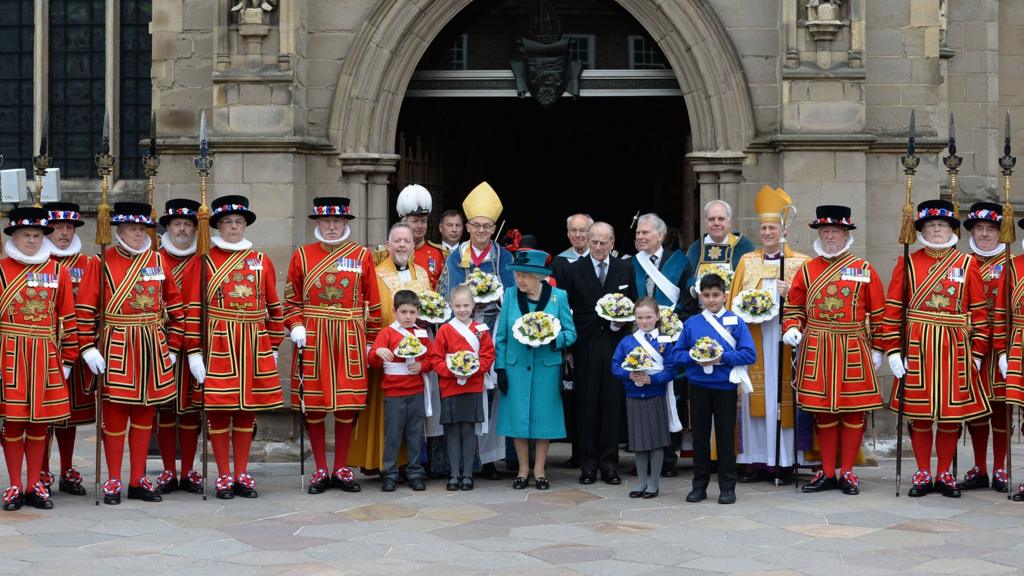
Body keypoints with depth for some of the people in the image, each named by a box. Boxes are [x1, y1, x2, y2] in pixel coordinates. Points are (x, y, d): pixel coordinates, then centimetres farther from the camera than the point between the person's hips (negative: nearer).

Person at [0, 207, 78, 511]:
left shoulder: (58, 272, 6)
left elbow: (68, 318, 8)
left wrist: (67, 359, 5)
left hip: (46, 357, 2)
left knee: (40, 423, 7)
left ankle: (34, 485, 16)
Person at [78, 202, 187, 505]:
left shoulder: (158, 261, 7)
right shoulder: (102, 263, -3)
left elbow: (175, 306, 11)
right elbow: (85, 309, -6)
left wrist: (172, 346, 7)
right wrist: (89, 349, -12)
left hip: (153, 349, 4)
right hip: (116, 350, -4)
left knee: (145, 413, 8)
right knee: (115, 414, 2)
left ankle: (138, 480, 17)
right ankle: (113, 482, 11)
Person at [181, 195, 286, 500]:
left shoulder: (261, 261, 10)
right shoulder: (203, 261, 1)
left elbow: (274, 307, 13)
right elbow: (193, 308, -3)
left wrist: (273, 346, 10)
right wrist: (194, 351, -7)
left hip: (254, 345, 3)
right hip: (217, 344, -3)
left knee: (248, 410, 7)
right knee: (218, 410, 0)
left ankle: (242, 475, 15)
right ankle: (224, 477, 8)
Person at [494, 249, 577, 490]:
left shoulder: (558, 296, -2)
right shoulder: (511, 294, 2)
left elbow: (571, 333, 1)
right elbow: (501, 335, 5)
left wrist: (550, 339, -19)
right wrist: (500, 368, 0)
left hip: (546, 367, -1)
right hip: (516, 367, 1)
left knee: (543, 417, 3)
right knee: (518, 417, 3)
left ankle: (539, 470, 15)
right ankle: (523, 469, 16)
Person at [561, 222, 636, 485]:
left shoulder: (626, 269, 9)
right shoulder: (573, 270, 3)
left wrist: (623, 321, -6)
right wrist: (568, 348, -2)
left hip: (615, 346, 1)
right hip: (585, 348, -1)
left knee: (612, 405, 2)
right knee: (586, 406, 1)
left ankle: (609, 463, 9)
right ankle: (588, 464, 9)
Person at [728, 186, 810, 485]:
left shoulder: (801, 262, 6)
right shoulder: (747, 261, 15)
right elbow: (734, 300, 14)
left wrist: (791, 293, -15)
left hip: (783, 340, -3)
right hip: (753, 339, 3)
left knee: (782, 398, -4)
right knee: (753, 397, 1)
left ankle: (784, 463, 0)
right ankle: (756, 460, 5)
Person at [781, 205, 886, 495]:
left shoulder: (864, 270, 2)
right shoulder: (807, 270, 8)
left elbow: (877, 313, 2)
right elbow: (794, 307, 12)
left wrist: (877, 349, 0)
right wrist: (792, 328, -8)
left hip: (853, 350, -2)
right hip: (816, 350, 2)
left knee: (853, 411, 2)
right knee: (823, 412, 6)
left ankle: (847, 472, 11)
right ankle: (828, 473, 15)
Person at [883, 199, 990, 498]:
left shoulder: (967, 264, 5)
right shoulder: (907, 263, 3)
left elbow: (979, 311, 4)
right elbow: (893, 309, 1)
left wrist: (977, 352, 0)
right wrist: (894, 350, -5)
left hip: (955, 349, 1)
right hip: (917, 348, -1)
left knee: (952, 413, 5)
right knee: (919, 411, 3)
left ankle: (944, 474, 16)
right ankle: (923, 474, 14)